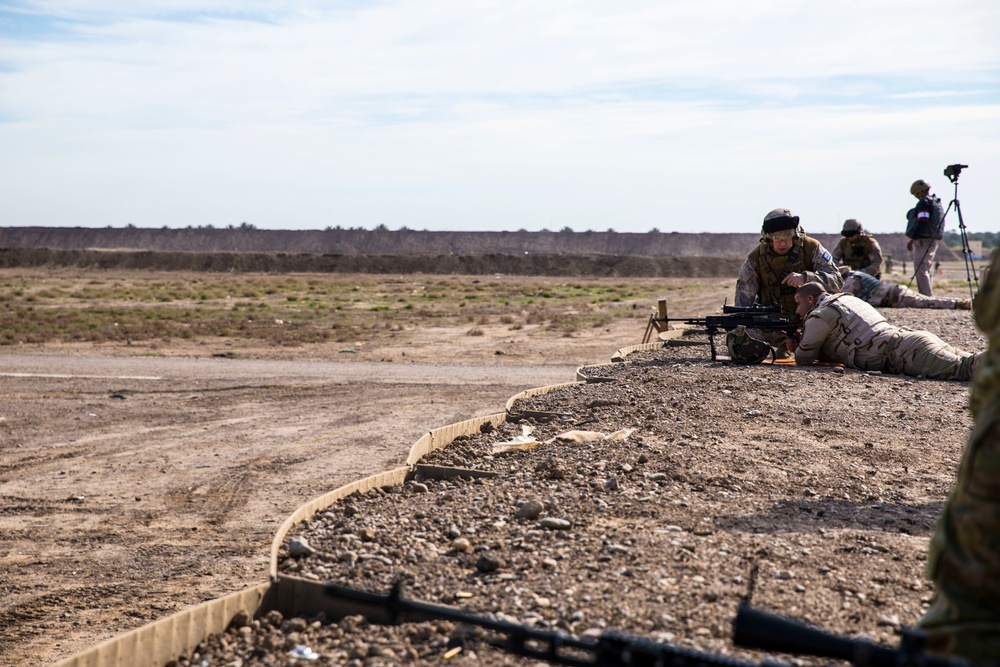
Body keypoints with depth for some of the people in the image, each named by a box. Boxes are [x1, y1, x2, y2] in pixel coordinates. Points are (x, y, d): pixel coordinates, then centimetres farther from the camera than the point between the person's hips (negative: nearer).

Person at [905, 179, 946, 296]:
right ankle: (927, 297, 15)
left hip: (923, 241, -10)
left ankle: (926, 297, -17)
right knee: (925, 271, 14)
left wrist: (912, 240, -18)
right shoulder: (937, 202, 19)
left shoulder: (924, 202, -11)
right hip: (933, 240, 10)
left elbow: (922, 222, -20)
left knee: (921, 270, -11)